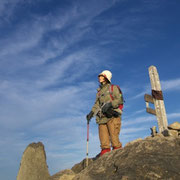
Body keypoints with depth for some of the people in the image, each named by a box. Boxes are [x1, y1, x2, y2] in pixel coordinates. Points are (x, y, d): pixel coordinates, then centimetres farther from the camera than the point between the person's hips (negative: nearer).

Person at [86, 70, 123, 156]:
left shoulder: (113, 88, 8)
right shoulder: (99, 91, 25)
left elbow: (120, 100, -2)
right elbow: (96, 104, 19)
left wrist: (110, 104, -17)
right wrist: (91, 113, 4)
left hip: (112, 116, -5)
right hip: (102, 117, 5)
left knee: (113, 135, -9)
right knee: (103, 137, 1)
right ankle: (105, 151, 7)